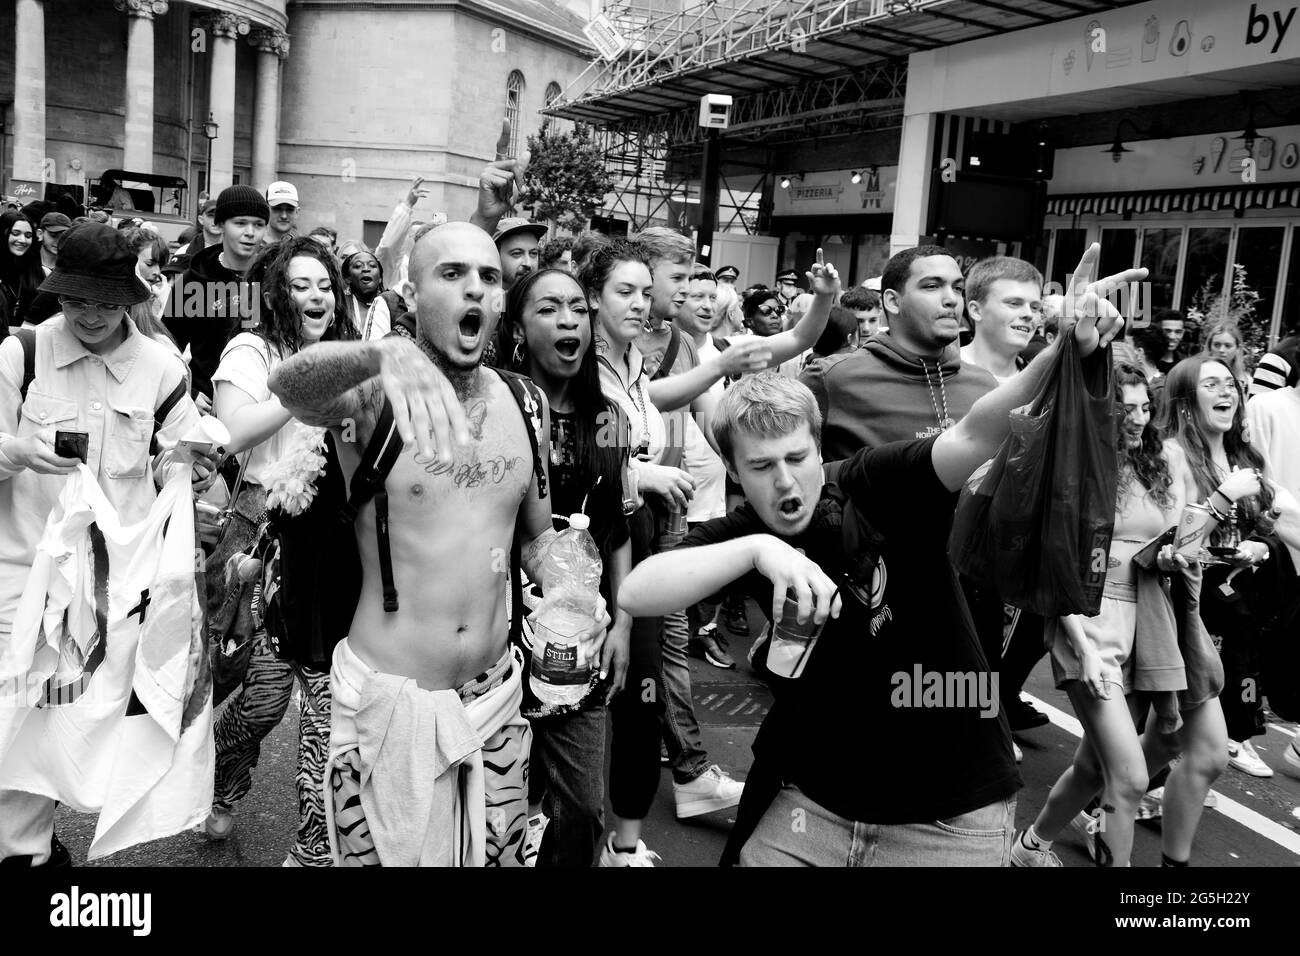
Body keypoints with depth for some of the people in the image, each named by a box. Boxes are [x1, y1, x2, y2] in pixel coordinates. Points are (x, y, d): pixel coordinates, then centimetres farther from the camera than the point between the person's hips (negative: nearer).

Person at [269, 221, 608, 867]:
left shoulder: (527, 404, 2)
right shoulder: (371, 396, -12)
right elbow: (287, 384, -35)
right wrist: (386, 353, -54)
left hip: (496, 693, 4)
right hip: (387, 699, -4)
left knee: (497, 854, 18)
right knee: (381, 853, 11)